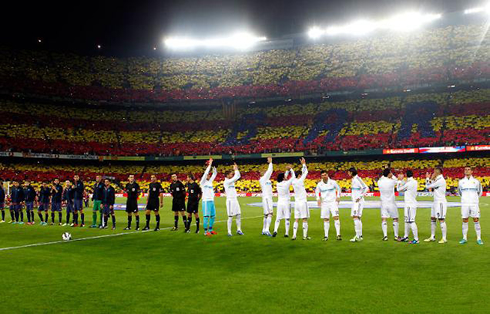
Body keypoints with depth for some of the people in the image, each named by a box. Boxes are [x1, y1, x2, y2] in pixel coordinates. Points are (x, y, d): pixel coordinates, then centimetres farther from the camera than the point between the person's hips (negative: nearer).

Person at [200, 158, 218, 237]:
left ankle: (210, 230, 22)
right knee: (206, 216, -6)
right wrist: (209, 165, -15)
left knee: (213, 216, 12)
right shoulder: (203, 182, -4)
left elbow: (215, 174, 14)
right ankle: (205, 231, -1)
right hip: (206, 201, -8)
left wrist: (213, 166, 3)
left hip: (212, 201, 8)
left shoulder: (210, 181, 15)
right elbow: (206, 173, -16)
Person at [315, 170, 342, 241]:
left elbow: (339, 189, 11)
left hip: (333, 202, -2)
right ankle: (326, 236, 10)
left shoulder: (333, 182, -3)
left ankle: (338, 234, -13)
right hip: (324, 203, 2)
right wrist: (318, 199, 1)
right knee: (326, 219, 3)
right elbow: (317, 192, 16)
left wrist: (338, 197, 0)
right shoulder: (319, 184, 2)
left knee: (336, 217, -14)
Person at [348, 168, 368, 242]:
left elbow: (366, 188, -20)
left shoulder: (357, 179, -14)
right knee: (355, 218, 10)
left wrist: (360, 197, -20)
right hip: (354, 201, 10)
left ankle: (358, 236, -15)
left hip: (358, 201, -10)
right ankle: (360, 235, 16)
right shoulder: (353, 179, 14)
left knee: (356, 217, -15)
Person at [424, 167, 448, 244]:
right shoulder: (437, 180, 13)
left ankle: (444, 238, -2)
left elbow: (428, 186, -15)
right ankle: (432, 237, 19)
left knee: (441, 220, -7)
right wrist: (428, 179, 15)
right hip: (436, 202, 10)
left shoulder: (441, 180, -17)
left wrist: (431, 179, -1)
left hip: (441, 202, -10)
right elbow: (428, 186, 21)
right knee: (433, 219, 12)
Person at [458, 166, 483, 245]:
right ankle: (464, 238, 9)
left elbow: (480, 192, 18)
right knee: (465, 221, 2)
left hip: (474, 204, -1)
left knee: (476, 220, -2)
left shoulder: (476, 181, 3)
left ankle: (479, 239, 3)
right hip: (464, 204, 1)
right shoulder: (461, 182, 6)